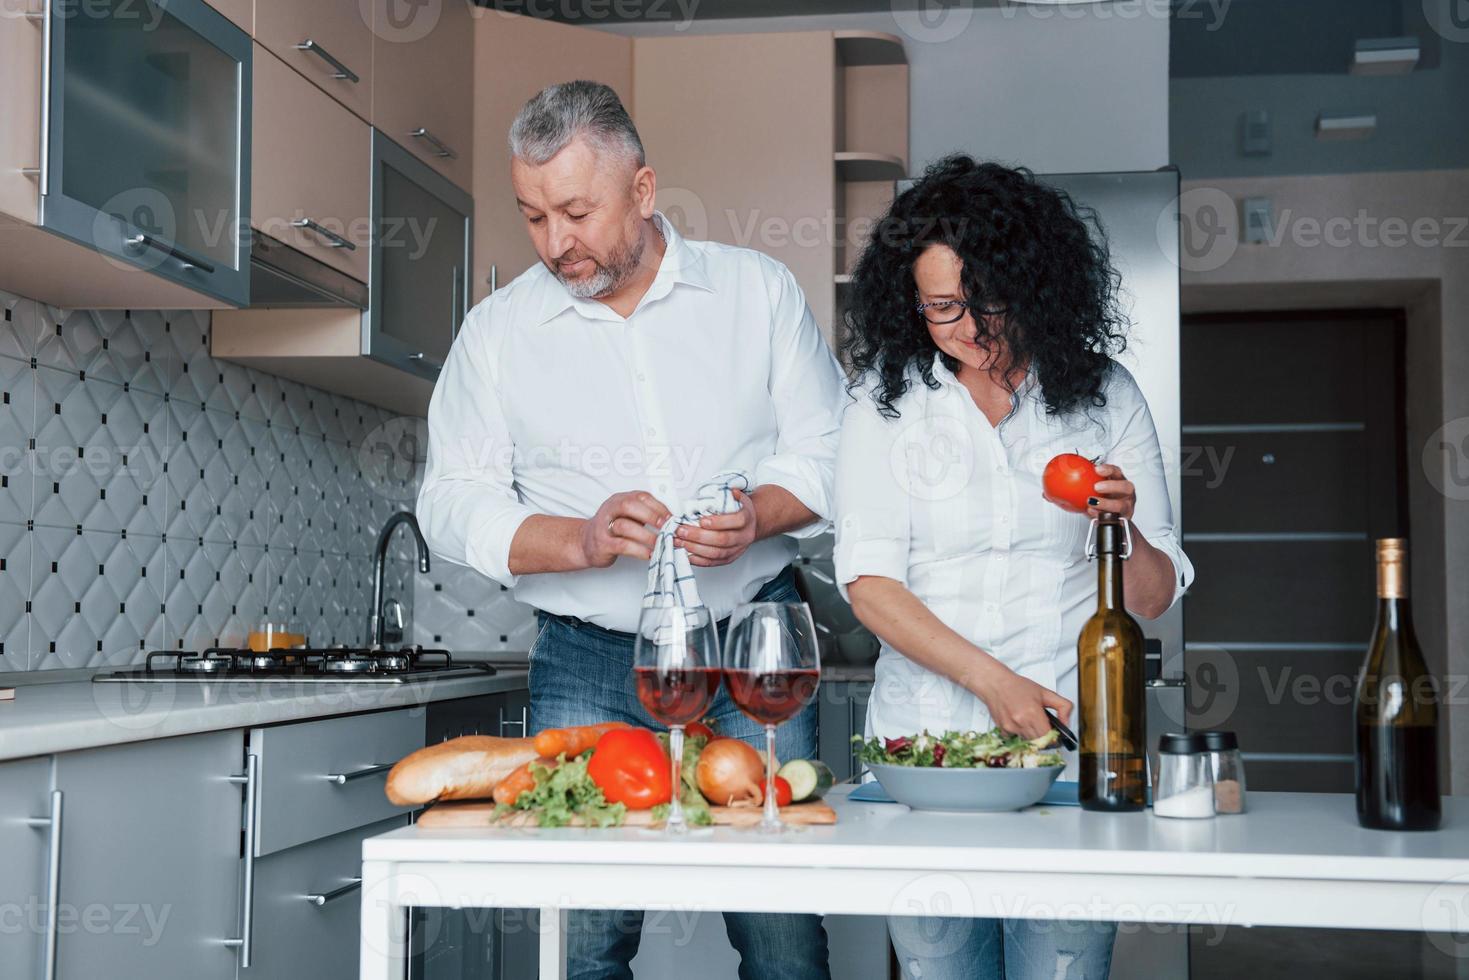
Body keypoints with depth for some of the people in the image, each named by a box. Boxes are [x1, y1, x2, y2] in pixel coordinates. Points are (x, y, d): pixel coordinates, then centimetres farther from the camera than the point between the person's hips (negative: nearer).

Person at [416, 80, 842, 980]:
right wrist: (582, 541, -15)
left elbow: (829, 450, 5)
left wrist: (759, 514, -16)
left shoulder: (759, 288, 5)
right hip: (591, 664, 0)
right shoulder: (498, 331, 4)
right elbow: (453, 502, 2)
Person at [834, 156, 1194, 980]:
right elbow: (870, 584, -5)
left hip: (1072, 735, 0)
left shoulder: (1104, 394, 5)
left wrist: (1122, 526, -15)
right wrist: (991, 680, -15)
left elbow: (1155, 598, 6)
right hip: (924, 733, 0)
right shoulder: (887, 398, 3)